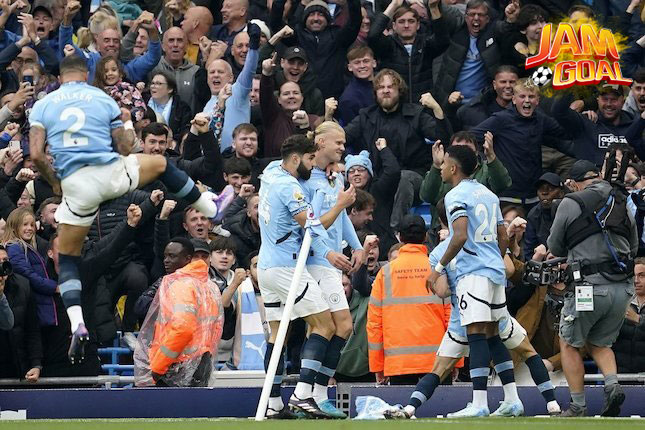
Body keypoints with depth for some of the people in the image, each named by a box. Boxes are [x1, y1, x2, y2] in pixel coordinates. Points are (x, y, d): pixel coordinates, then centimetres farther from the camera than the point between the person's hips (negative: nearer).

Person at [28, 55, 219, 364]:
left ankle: (77, 324, -6)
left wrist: (54, 182, 14)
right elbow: (124, 149, 11)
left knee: (67, 257, 14)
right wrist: (128, 123, 31)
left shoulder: (42, 106, 10)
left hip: (75, 185, 0)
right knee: (160, 164, 31)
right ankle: (212, 210, 44)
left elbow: (36, 155, 0)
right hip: (112, 174, 0)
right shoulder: (103, 99, 11)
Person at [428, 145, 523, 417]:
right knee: (493, 335, 13)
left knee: (477, 334, -12)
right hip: (496, 272, 8)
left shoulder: (456, 196, -7)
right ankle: (512, 400, 10)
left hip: (473, 272, -8)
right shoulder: (488, 194, 18)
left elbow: (461, 236, -19)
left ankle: (479, 403, -17)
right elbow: (503, 237, 20)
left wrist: (439, 268, -13)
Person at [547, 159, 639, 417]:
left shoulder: (571, 204, -2)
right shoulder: (622, 205, 11)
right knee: (599, 343, 21)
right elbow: (634, 248, 20)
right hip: (623, 287, 5)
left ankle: (578, 406, 7)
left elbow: (555, 248, 7)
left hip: (590, 287, -5)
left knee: (569, 344, 12)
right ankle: (612, 385, -4)